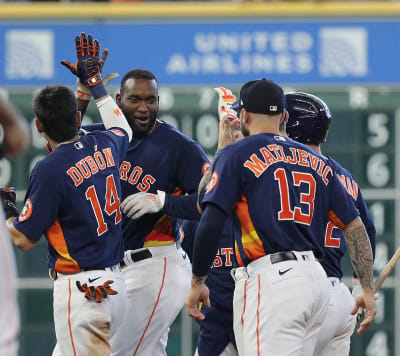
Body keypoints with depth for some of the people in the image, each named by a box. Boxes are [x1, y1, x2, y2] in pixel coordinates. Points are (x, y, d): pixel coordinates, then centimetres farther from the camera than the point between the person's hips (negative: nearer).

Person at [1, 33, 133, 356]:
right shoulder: (104, 147, 4)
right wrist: (94, 80, 40)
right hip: (115, 282, 8)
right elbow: (123, 129, 33)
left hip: (79, 290, -8)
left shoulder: (50, 170, -16)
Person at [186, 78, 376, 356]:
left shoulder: (238, 155, 3)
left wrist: (197, 282, 0)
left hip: (270, 280, -7)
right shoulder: (317, 162, 19)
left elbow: (211, 224, -8)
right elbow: (354, 226, 14)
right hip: (317, 280, 7)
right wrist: (368, 289, 15)